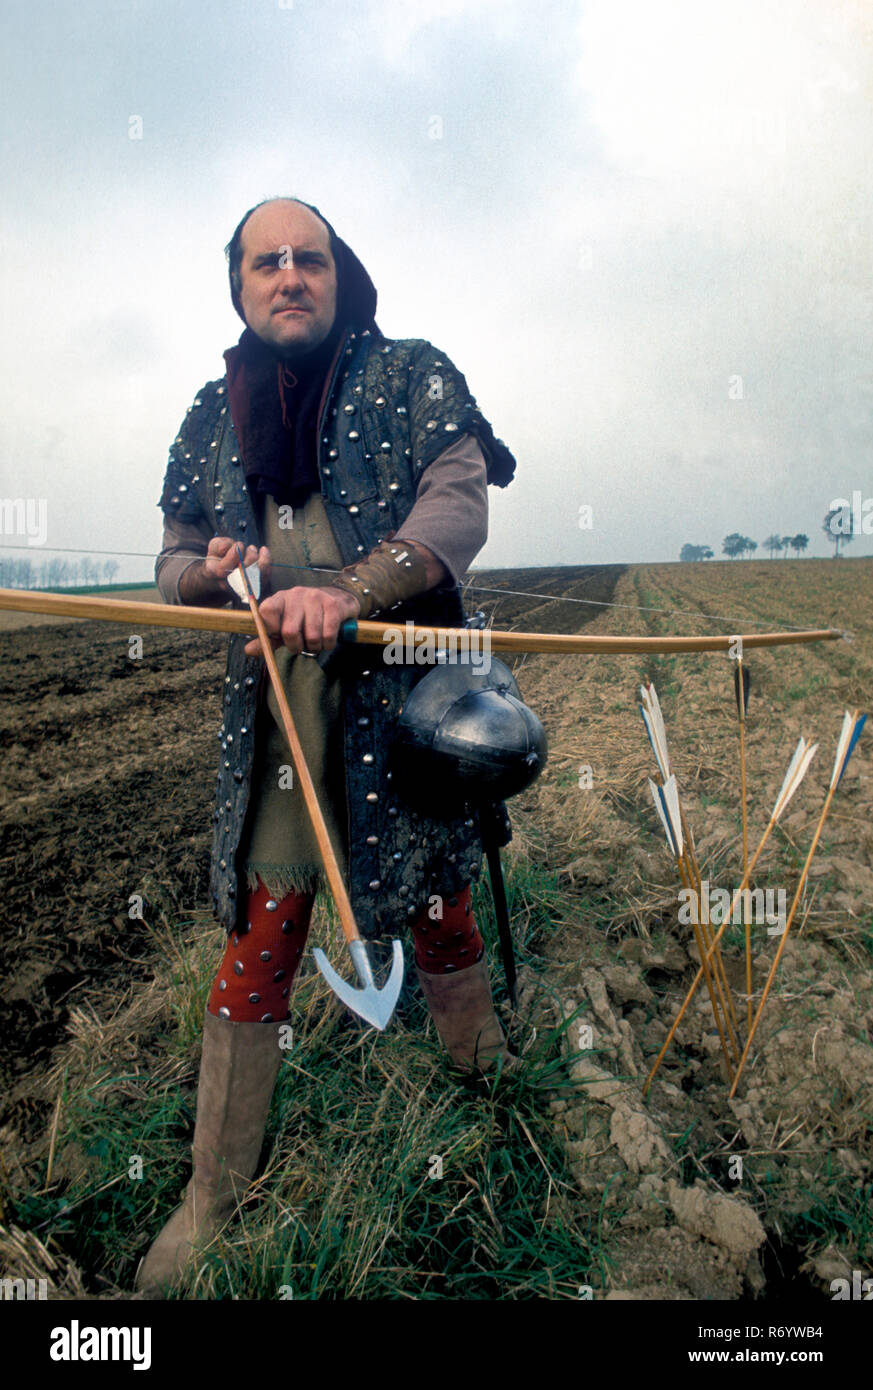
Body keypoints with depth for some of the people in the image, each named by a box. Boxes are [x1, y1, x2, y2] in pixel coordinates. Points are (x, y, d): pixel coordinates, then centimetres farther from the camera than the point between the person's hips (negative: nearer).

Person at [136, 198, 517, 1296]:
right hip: (273, 704, 2)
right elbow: (173, 564, 17)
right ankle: (216, 1189, 18)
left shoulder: (412, 375, 3)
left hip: (404, 694, -2)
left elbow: (460, 508, -11)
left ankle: (485, 1083, 40)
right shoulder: (212, 415, 14)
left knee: (438, 905, 11)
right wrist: (210, 570, -8)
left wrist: (349, 591, -28)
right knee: (258, 933, 3)